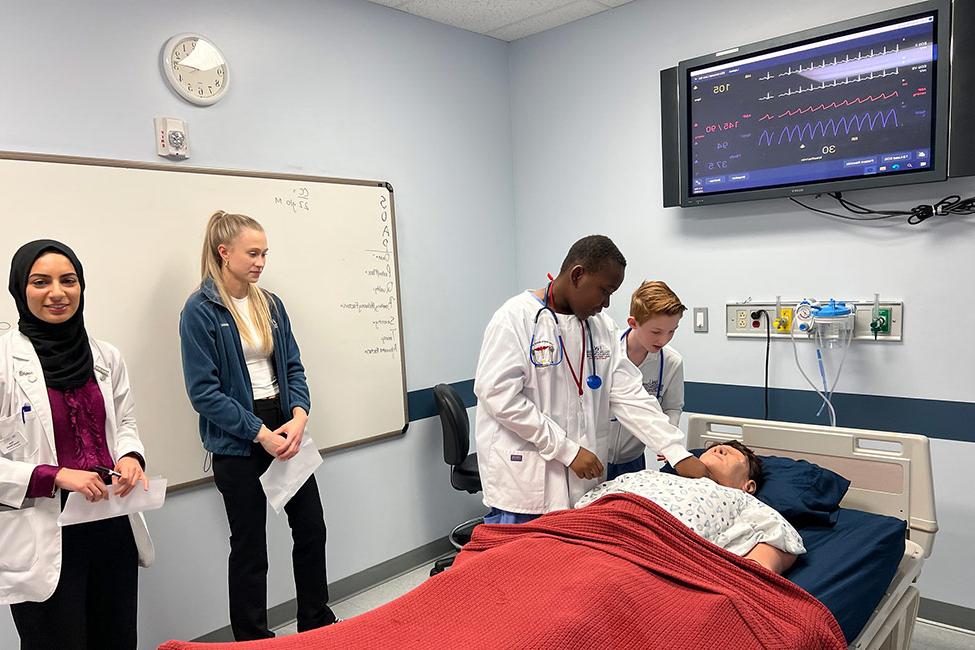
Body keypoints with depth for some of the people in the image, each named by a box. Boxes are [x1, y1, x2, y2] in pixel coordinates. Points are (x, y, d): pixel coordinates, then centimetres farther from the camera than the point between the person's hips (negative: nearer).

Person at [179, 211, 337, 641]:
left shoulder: (270, 304, 7)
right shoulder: (200, 310, -11)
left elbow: (292, 367, 8)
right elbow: (204, 391, -15)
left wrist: (299, 416, -9)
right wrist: (260, 433, -18)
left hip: (284, 428, 6)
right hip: (238, 442, -6)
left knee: (311, 529, 12)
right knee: (249, 547, 8)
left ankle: (317, 624, 33)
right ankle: (253, 639, 28)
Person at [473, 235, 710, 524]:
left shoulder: (601, 325, 9)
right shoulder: (516, 317, -11)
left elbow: (629, 396, 5)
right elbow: (499, 394, -18)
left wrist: (678, 454, -4)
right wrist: (568, 450, -17)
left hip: (582, 483, 6)